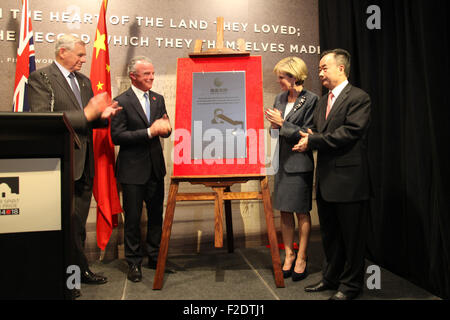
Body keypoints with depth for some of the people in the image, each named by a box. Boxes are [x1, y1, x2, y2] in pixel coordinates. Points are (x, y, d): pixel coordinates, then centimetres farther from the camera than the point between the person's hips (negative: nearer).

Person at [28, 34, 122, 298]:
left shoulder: (84, 81, 16)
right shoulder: (41, 78, -6)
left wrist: (102, 115, -3)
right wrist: (86, 114, -23)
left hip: (84, 162, 7)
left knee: (77, 221, 17)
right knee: (68, 222, 1)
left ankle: (77, 270, 30)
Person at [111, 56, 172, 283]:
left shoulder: (158, 99, 10)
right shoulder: (121, 102, -7)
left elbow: (165, 130, 12)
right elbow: (116, 136, -14)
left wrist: (164, 127, -13)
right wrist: (149, 132, -20)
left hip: (155, 166, 5)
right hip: (133, 168, -5)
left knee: (156, 214, 13)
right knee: (133, 218, 5)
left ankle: (155, 256, 29)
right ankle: (134, 262, 21)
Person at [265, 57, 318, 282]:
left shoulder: (310, 100, -9)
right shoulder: (280, 99, 10)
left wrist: (283, 124, -16)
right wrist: (274, 125, -5)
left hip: (300, 163, -6)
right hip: (282, 162, 6)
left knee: (301, 212, 5)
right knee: (284, 212, 11)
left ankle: (301, 258, 19)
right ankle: (288, 255, 25)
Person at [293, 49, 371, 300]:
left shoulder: (359, 98, -9)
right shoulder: (324, 100, 16)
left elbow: (349, 132, -20)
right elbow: (317, 132, 13)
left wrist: (313, 141, -17)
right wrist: (307, 138, -10)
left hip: (349, 179, -8)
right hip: (326, 179, 8)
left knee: (352, 236, 6)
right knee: (330, 234, 19)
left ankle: (351, 285, 23)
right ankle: (331, 278, 35)